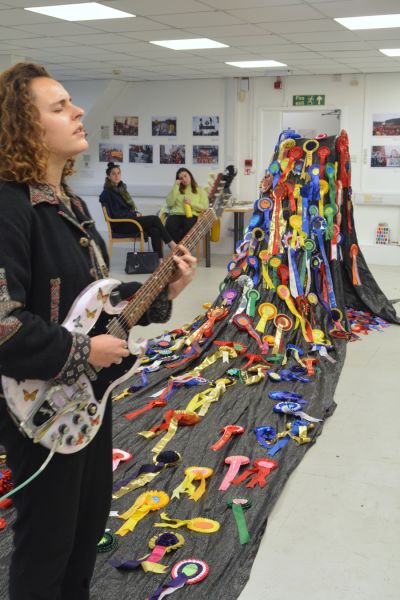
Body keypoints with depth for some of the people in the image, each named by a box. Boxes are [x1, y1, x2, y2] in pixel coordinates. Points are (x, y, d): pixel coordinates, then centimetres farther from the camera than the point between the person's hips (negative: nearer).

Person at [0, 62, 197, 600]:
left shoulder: (70, 203, 8)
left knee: (90, 517, 25)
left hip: (87, 394, 9)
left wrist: (161, 291, 2)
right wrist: (82, 353, -21)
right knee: (46, 537, 11)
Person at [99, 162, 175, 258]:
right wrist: (135, 215, -11)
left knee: (155, 231, -22)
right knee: (155, 219, -21)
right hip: (119, 225, -7)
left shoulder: (121, 188, 18)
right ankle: (172, 244, -16)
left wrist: (136, 214, 2)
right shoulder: (107, 193, -7)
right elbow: (116, 214, -13)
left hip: (128, 219, 7)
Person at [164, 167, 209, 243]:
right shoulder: (177, 189, 24)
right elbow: (169, 203, 6)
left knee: (188, 228, -39)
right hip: (175, 214, 2)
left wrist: (192, 203, -7)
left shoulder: (200, 190, 19)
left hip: (191, 215, -2)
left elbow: (205, 208, 8)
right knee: (169, 227, -36)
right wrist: (176, 187, 6)